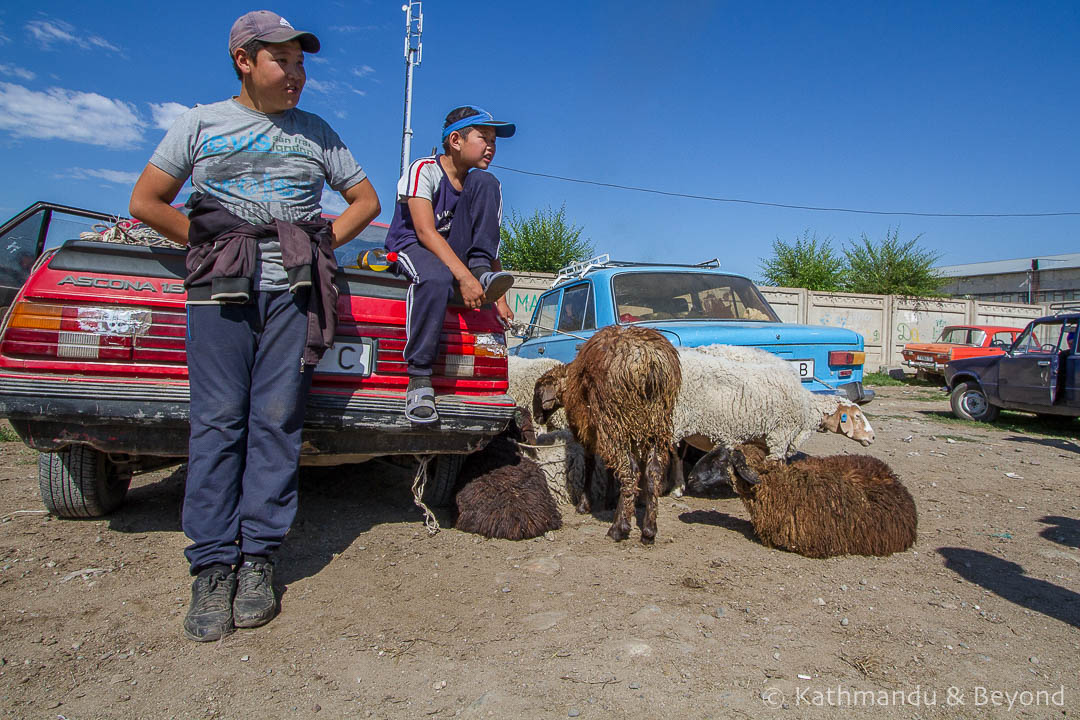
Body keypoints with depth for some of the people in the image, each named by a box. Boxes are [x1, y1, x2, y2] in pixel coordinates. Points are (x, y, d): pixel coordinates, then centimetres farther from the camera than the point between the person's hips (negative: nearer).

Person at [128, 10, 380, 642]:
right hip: (219, 289, 0)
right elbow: (146, 201, 13)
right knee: (218, 423, -5)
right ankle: (212, 567, 0)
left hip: (296, 288, 1)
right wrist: (208, 245, 3)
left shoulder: (317, 132, 19)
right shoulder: (202, 123, 16)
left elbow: (366, 199, 20)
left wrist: (323, 243, 6)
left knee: (277, 422, -5)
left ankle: (258, 558, 1)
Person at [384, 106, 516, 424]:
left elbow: (494, 248, 5)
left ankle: (483, 271, -24)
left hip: (457, 251, 5)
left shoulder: (483, 184, 8)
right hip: (411, 247, -5)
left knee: (485, 181, -13)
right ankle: (419, 378, -36)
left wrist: (499, 298, -8)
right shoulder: (424, 170, -10)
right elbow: (425, 232, -23)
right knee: (437, 279, -43)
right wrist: (464, 277, -35)